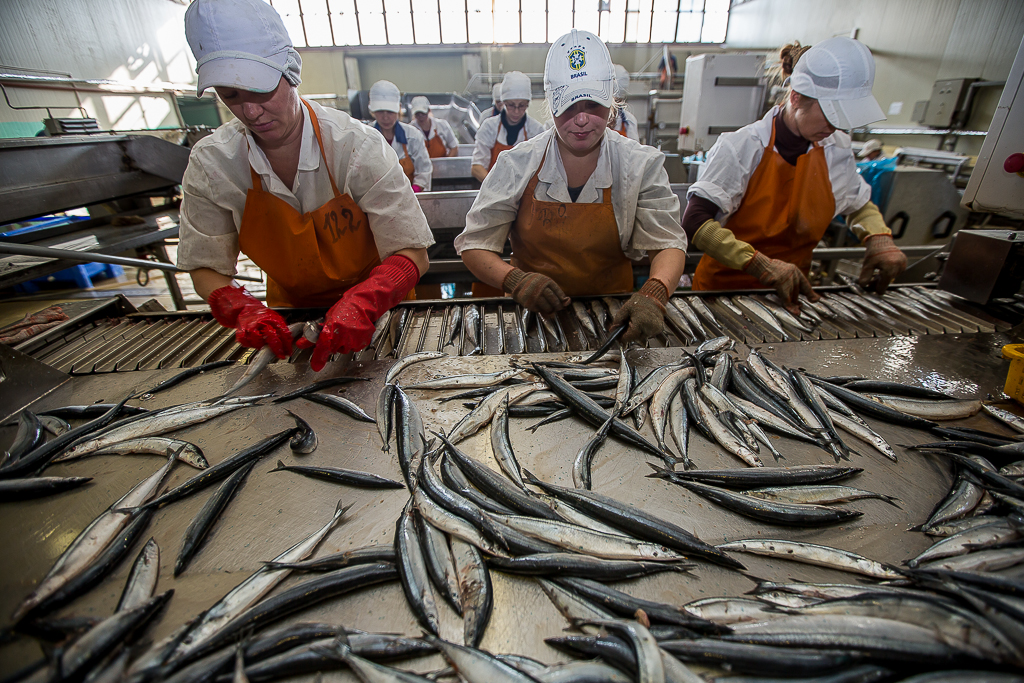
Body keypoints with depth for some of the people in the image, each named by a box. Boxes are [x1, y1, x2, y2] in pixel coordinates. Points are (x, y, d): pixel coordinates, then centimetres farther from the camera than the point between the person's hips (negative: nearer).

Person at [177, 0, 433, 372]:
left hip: (377, 310, -2)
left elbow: (412, 256, -21)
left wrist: (362, 305, -39)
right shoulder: (210, 163, -10)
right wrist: (243, 310, -23)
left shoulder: (356, 146, -19)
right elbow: (205, 268, -2)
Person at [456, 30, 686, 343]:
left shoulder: (642, 165, -3)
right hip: (533, 315, -1)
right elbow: (474, 245, -4)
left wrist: (654, 294, -27)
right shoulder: (517, 165, -6)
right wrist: (515, 280, -25)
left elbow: (667, 244, -4)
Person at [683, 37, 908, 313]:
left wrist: (879, 238, 1)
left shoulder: (836, 150, 4)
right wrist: (762, 265, -34)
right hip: (726, 287, -4)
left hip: (790, 293, 5)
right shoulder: (742, 148, -15)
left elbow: (859, 205, 22)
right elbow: (695, 223, -26)